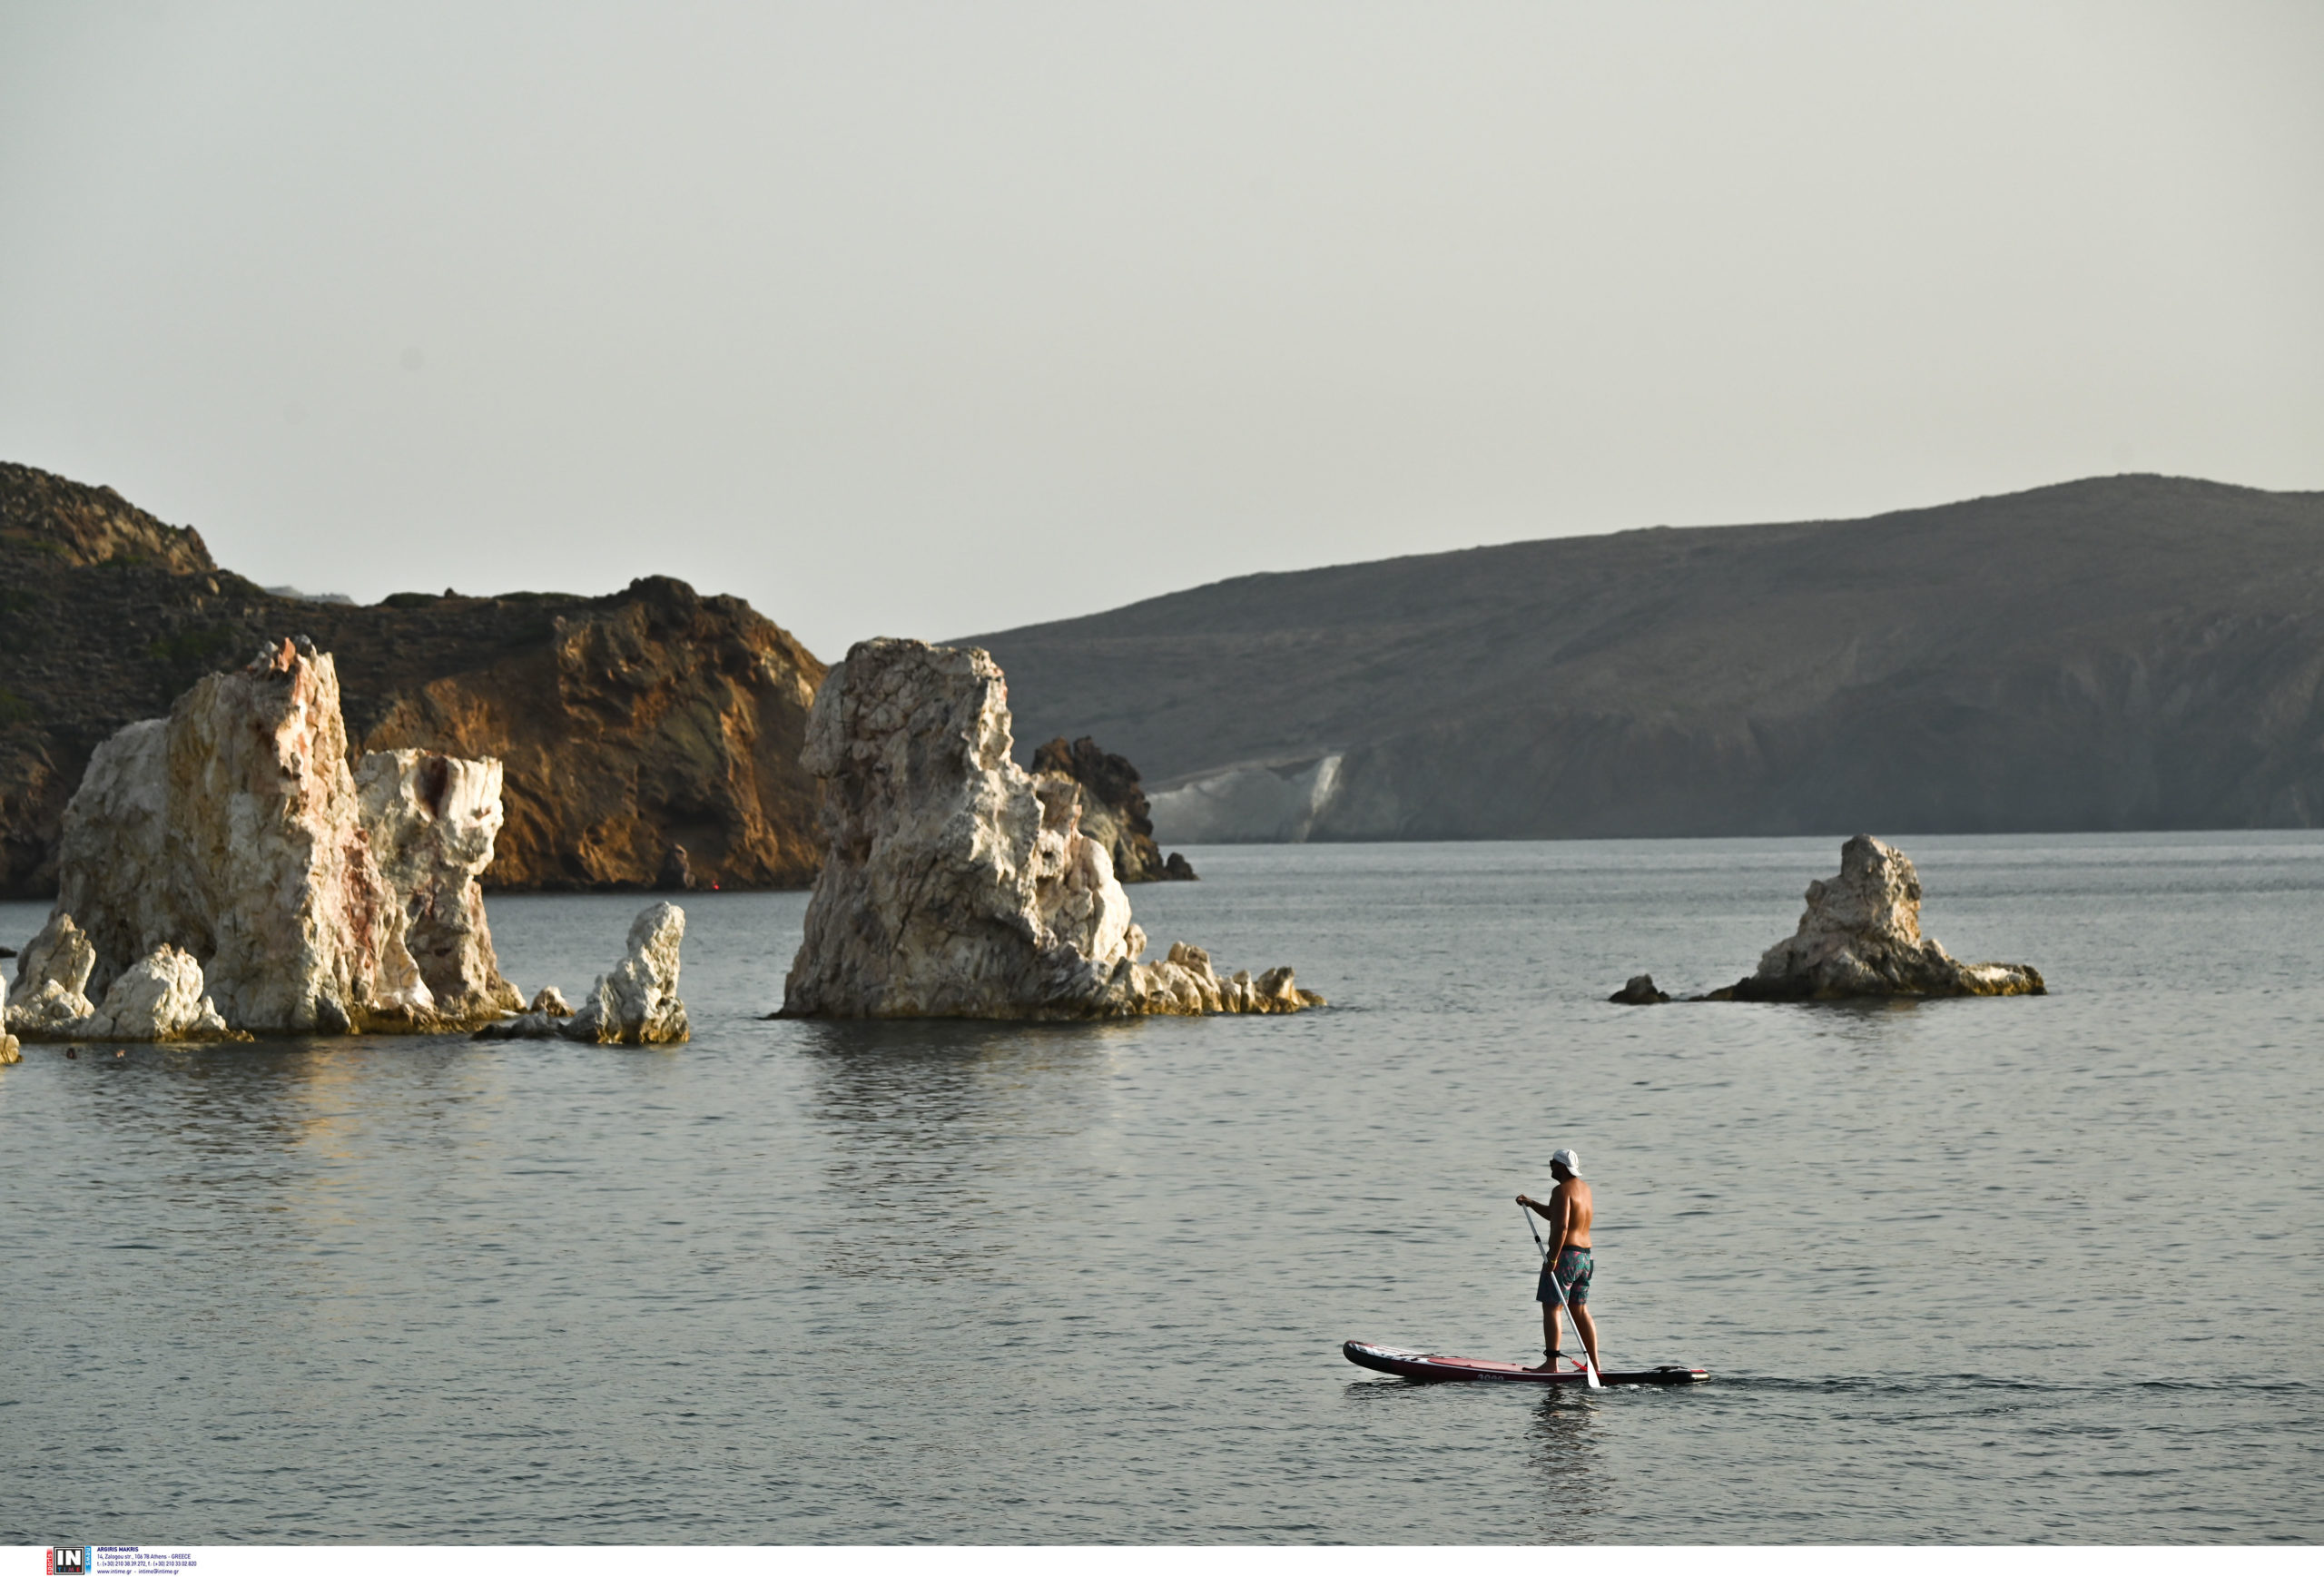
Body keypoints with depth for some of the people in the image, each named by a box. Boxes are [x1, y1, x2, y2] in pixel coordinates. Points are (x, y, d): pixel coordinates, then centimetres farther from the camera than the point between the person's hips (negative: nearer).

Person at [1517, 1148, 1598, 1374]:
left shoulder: (1562, 1190, -13)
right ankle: (1594, 1364, 11)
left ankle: (1551, 1362, -12)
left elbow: (1561, 1226, -24)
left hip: (1565, 1254, -9)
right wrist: (1531, 1203, 18)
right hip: (1585, 1257, 9)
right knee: (1580, 1311, 13)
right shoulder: (1584, 1188, 17)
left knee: (1551, 1307, -6)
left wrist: (1552, 1258, -23)